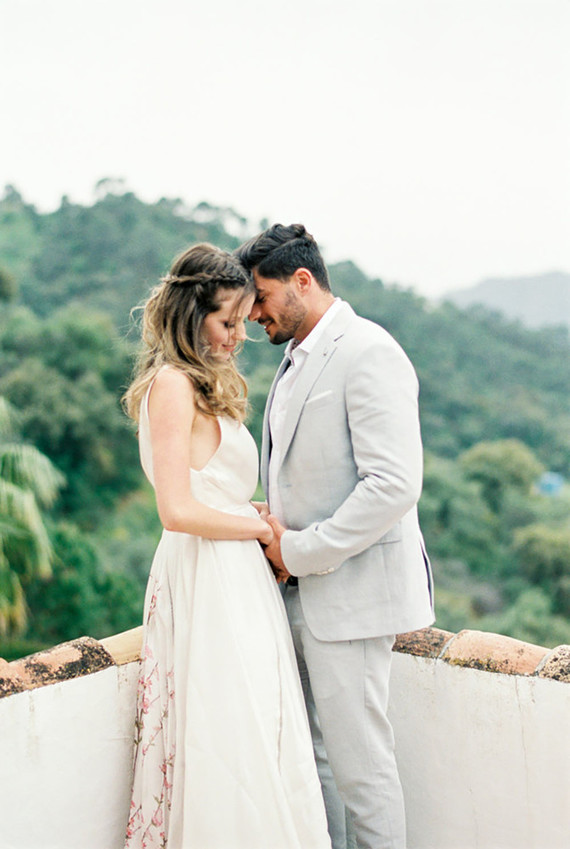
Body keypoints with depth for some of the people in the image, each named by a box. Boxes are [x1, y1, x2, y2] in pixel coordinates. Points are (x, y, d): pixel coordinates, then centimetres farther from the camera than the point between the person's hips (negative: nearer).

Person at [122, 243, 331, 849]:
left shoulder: (202, 385, 17)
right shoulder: (173, 384, -13)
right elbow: (178, 510, -20)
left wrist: (265, 531, 4)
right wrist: (264, 530, -9)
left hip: (234, 578, 9)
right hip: (209, 579, -9)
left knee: (245, 742, 12)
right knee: (231, 740, -2)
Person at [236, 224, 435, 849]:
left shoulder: (368, 352, -14)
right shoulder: (296, 359, 15)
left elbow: (394, 486, -23)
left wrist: (300, 551, -17)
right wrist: (276, 534, 4)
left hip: (350, 592, -9)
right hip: (300, 591, 9)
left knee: (359, 764, 0)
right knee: (311, 756, 16)